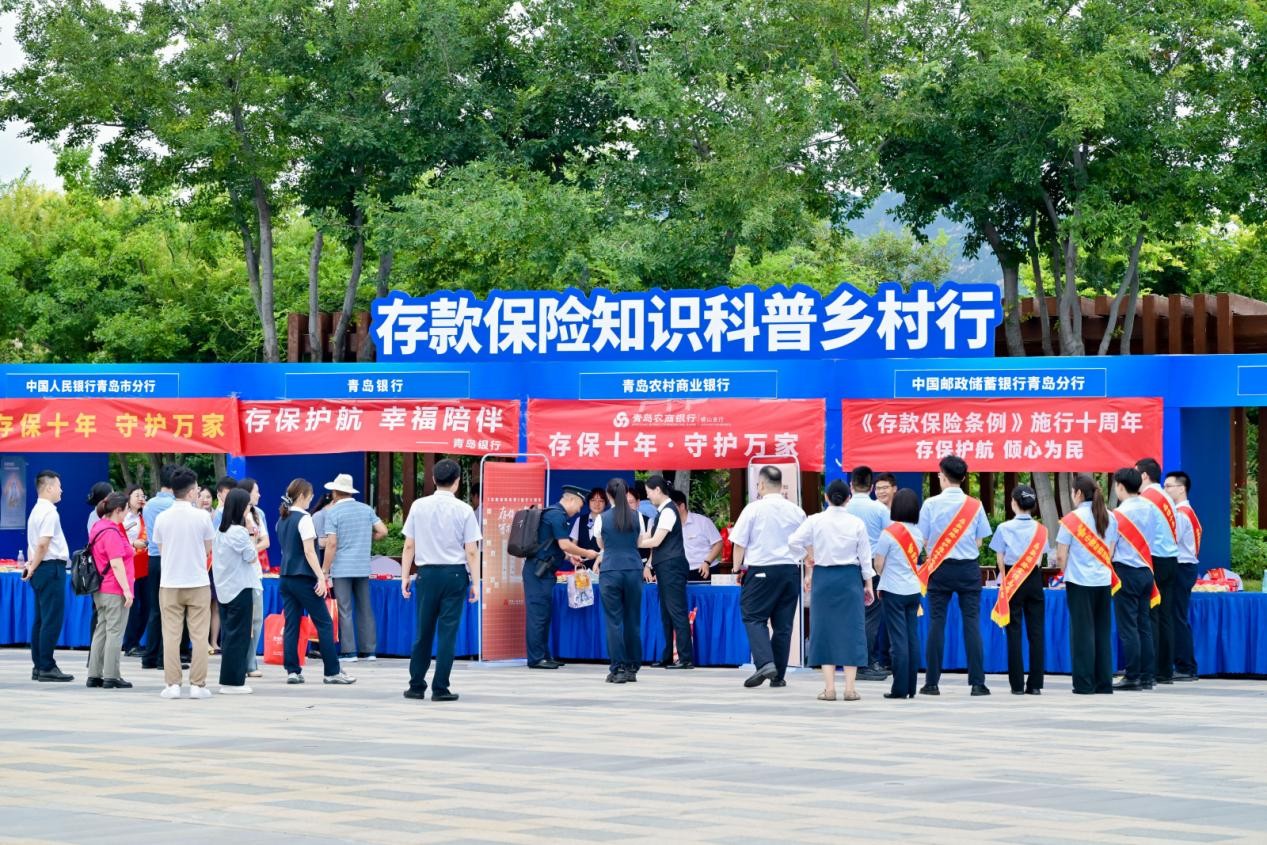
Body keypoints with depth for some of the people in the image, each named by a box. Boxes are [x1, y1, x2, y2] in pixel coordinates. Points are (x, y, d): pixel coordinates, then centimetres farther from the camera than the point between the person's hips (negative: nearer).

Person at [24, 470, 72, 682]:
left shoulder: (37, 510, 17)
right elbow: (43, 544, -19)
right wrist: (33, 568, -10)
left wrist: (31, 565, 9)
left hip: (41, 569, 10)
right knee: (52, 619, -8)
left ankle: (38, 666, 15)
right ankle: (46, 667, -8)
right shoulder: (49, 512, -14)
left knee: (41, 618, 12)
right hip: (51, 568, -10)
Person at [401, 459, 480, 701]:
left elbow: (409, 546, 2)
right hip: (455, 573, -2)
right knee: (448, 632, 2)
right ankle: (440, 688, 1)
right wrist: (474, 583, 1)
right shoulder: (464, 510, -3)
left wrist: (405, 576, 9)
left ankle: (417, 686, 14)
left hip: (427, 572, 2)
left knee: (423, 632, 9)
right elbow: (471, 551, -4)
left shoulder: (419, 506, 1)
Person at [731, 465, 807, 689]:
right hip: (790, 569, 4)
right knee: (783, 623, 8)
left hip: (761, 570, -4)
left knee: (754, 617, 2)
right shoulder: (796, 511, 6)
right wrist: (808, 571, 26)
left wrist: (737, 566, 8)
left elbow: (740, 542, -4)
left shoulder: (754, 508, -6)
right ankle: (778, 675, 11)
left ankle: (765, 662, -18)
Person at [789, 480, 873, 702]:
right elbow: (865, 556, 2)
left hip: (823, 577, 0)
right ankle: (850, 688, 1)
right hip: (850, 577, 0)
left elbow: (793, 542, -10)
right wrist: (868, 585, 10)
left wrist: (807, 556, 10)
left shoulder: (816, 521, -4)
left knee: (824, 628, 6)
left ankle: (829, 687, 2)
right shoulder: (857, 523, -2)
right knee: (851, 629, 5)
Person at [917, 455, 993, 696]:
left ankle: (932, 683, 3)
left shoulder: (931, 504, -6)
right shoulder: (975, 505, -1)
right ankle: (977, 682, -2)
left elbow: (923, 540, -3)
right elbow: (979, 542, 2)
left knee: (936, 622, 3)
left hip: (940, 568, -1)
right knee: (971, 622, 2)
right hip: (969, 568, 1)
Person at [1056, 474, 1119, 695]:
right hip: (1104, 582, 5)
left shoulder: (1072, 519, -8)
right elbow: (1110, 552, 12)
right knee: (1103, 631, 9)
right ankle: (1104, 683, 10)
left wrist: (1065, 571, 11)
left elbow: (1061, 556, -6)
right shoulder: (1109, 518, 7)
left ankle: (1085, 684, 0)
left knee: (1083, 632, 0)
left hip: (1079, 582, -5)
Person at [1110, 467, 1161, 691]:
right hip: (1146, 570, 6)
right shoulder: (1150, 508, 5)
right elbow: (1159, 536, 10)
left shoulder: (1120, 513, -12)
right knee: (1144, 625, 9)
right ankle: (1147, 676, 9)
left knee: (1128, 627, -3)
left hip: (1126, 571, -6)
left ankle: (1132, 677, -3)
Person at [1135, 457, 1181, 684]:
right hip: (1172, 561, 8)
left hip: (1154, 561, -8)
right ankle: (1166, 671, 10)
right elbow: (1174, 534, 17)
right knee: (1166, 617, 9)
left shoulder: (1146, 498, -9)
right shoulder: (1166, 498, 17)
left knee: (1149, 617, -7)